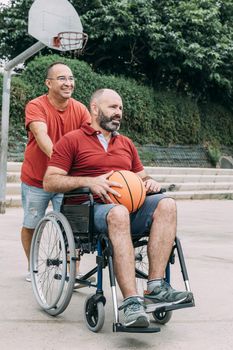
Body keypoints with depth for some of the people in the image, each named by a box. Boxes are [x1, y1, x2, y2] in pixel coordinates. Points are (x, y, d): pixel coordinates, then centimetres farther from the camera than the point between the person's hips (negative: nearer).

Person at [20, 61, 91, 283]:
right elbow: (42, 136, -32)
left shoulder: (80, 110, -6)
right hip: (36, 180, -1)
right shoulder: (36, 106, -15)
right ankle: (32, 267, 33)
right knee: (30, 226, 11)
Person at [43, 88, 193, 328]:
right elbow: (49, 182, 0)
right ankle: (131, 302, -45)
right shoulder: (72, 140, 9)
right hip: (95, 208, -5)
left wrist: (150, 182, 5)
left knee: (166, 204, -25)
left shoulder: (126, 144, 27)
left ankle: (155, 288, -32)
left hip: (133, 205, 5)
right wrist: (89, 181, -14)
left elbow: (141, 177, 31)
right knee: (119, 213, -40)